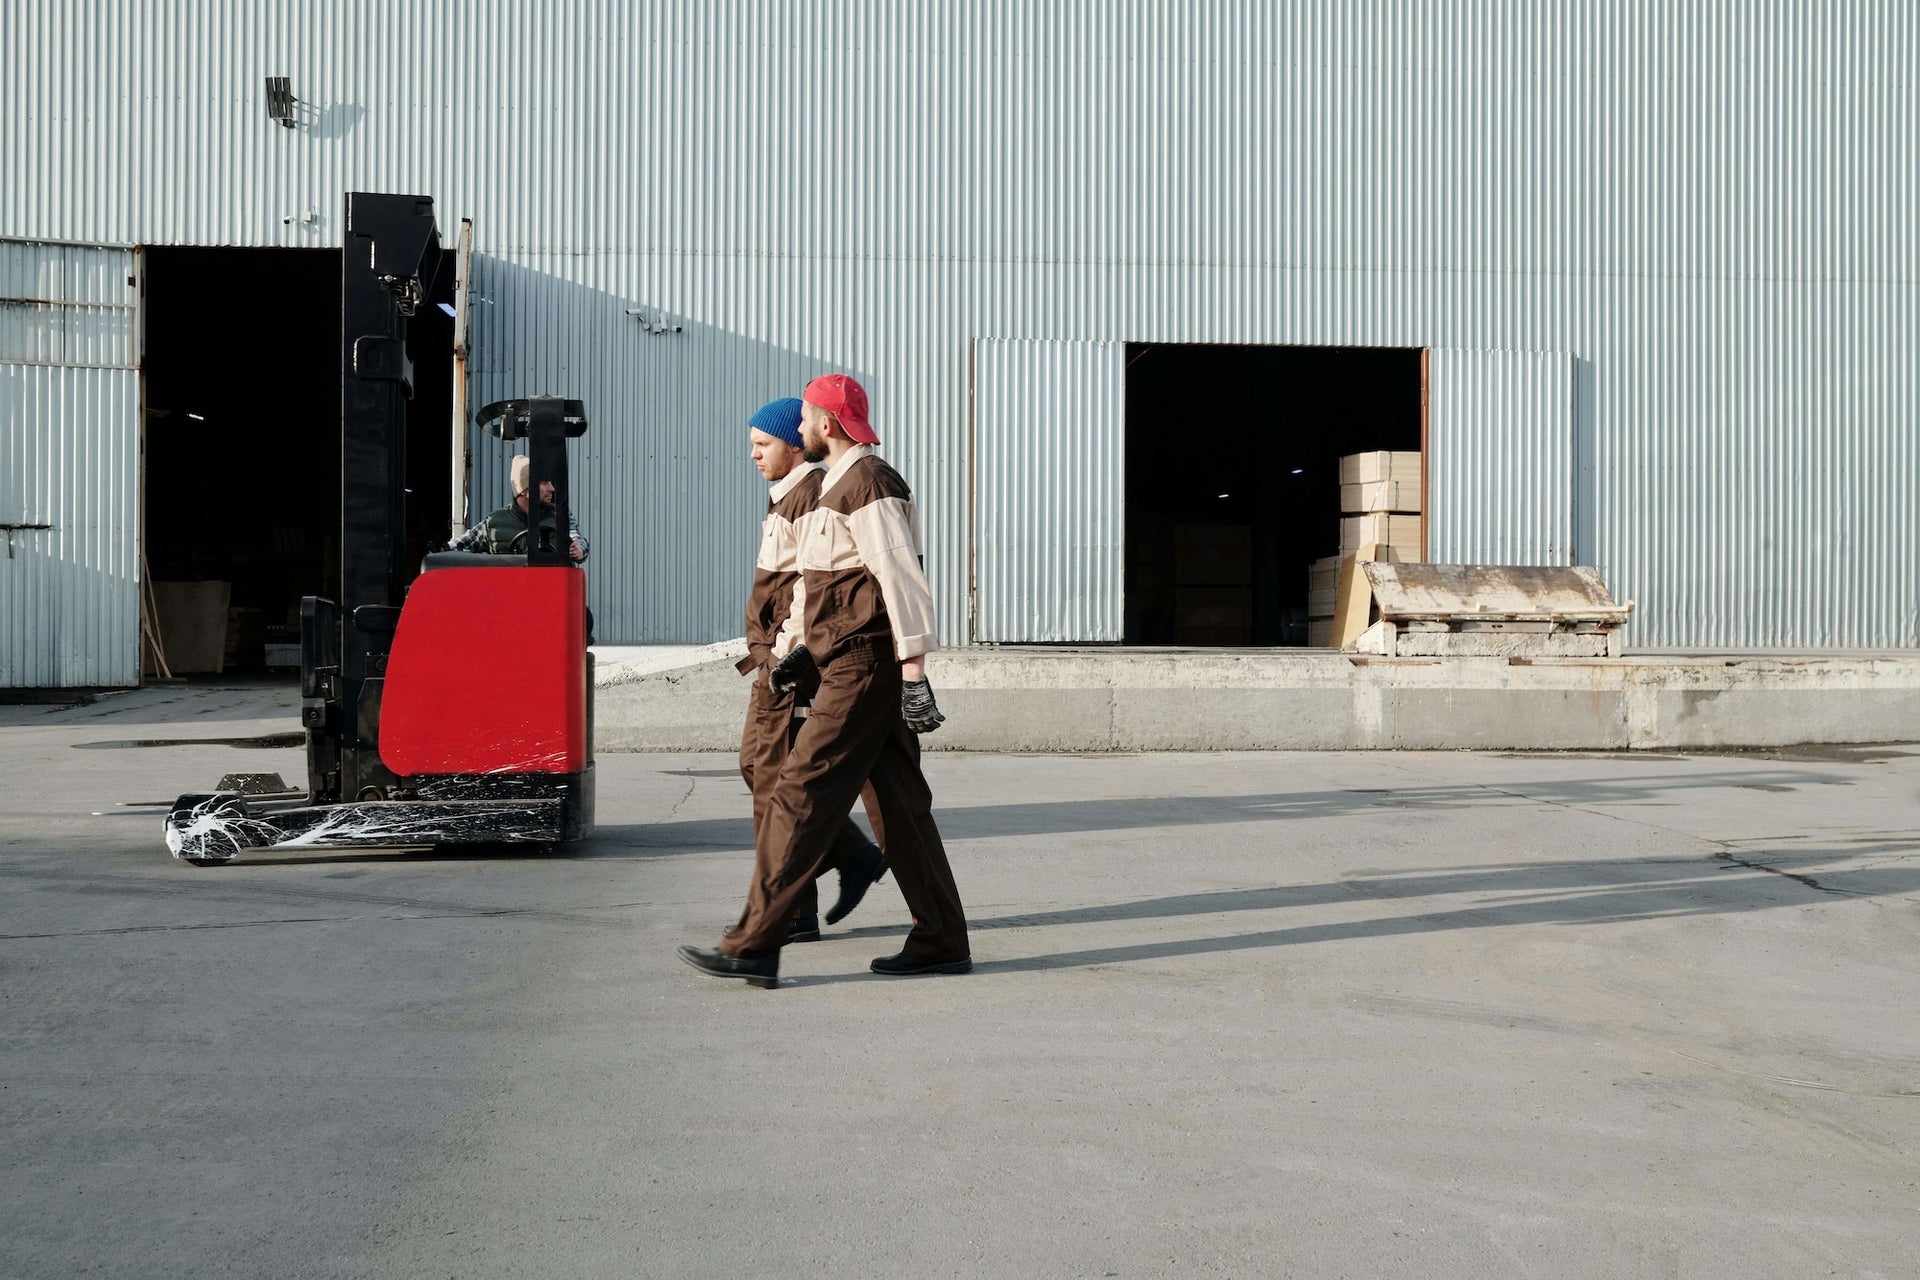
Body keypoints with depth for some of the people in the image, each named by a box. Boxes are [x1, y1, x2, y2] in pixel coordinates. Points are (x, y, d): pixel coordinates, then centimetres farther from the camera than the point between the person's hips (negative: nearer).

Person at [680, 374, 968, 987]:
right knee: (900, 803, 10)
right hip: (851, 660, 10)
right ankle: (942, 942, 15)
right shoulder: (842, 484, 21)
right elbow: (819, 579, 27)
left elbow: (901, 579, -19)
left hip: (864, 667, -10)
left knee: (801, 794, -9)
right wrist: (801, 649, 21)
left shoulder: (868, 483, -12)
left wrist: (913, 670, -23)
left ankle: (754, 946, -6)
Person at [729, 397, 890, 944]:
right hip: (777, 653, 11)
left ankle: (792, 913, 3)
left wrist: (788, 652, -23)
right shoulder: (787, 495, 20)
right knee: (756, 762, 12)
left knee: (776, 778, -7)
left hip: (794, 656, -11)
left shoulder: (812, 494, -13)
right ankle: (857, 858, 15)